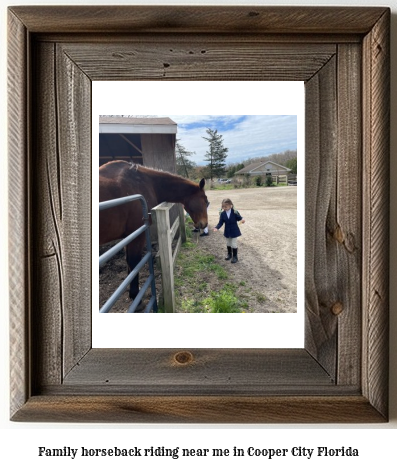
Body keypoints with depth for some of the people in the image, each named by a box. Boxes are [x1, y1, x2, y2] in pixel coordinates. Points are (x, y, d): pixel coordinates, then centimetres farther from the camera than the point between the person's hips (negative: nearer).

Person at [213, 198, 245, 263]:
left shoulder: (234, 212, -18)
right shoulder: (222, 214, -10)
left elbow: (239, 217, -14)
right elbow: (221, 222, -8)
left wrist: (242, 219, -38)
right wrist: (217, 227, -25)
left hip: (234, 231, -4)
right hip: (227, 231, 4)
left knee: (234, 244, 2)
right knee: (228, 243, 21)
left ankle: (235, 256, 17)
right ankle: (229, 254, 41)